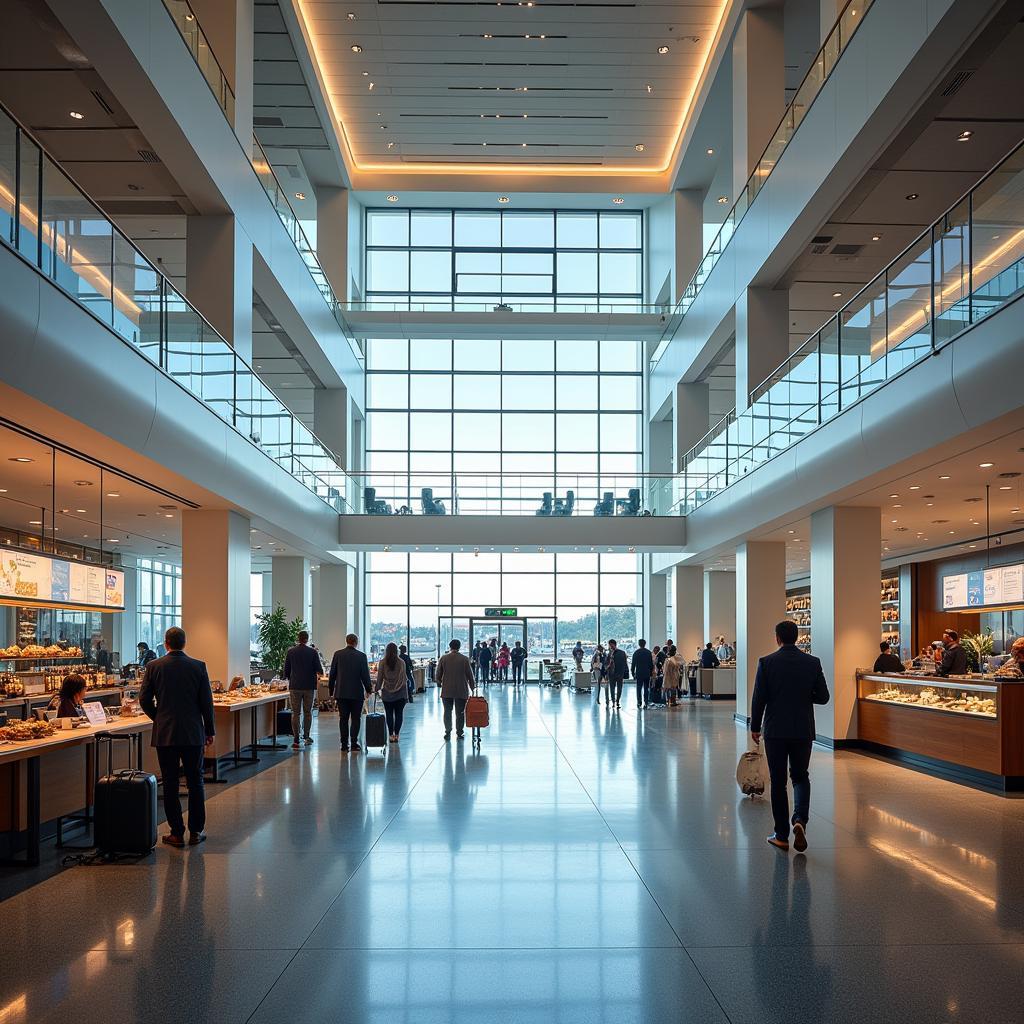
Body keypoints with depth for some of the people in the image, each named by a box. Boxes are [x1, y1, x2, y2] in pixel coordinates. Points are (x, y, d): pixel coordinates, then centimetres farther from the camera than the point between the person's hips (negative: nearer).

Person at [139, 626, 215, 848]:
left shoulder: (154, 667, -4)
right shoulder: (198, 666, -4)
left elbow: (144, 700, -1)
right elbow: (207, 701, -2)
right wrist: (209, 730, 8)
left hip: (164, 734, 0)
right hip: (193, 733, 0)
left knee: (170, 784, 5)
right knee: (195, 782, 9)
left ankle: (176, 833, 7)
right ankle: (196, 831, 12)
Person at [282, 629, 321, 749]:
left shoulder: (291, 652, -1)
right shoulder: (313, 652, -5)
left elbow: (286, 671, 4)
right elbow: (319, 670, -3)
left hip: (294, 686, 0)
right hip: (309, 686, 0)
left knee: (295, 713, 2)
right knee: (308, 712, 14)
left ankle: (296, 740, -3)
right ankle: (306, 736, 17)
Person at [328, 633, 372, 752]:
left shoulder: (337, 654, 0)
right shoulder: (361, 656, -6)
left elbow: (332, 674, 3)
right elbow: (365, 674, -4)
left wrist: (331, 689, 12)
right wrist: (368, 689, 8)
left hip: (341, 692, 2)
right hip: (357, 692, -2)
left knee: (343, 718, 6)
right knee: (356, 718, 6)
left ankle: (344, 743, 4)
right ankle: (354, 742, -1)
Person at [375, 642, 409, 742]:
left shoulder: (382, 662, -4)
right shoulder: (401, 662, -3)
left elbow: (380, 678, -2)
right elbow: (404, 677, -1)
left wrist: (376, 689, 11)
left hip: (387, 693, 0)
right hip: (400, 693, 0)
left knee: (389, 714, 7)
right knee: (399, 713, 5)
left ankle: (391, 735, 7)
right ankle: (396, 734, 3)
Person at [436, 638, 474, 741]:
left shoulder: (443, 659, -1)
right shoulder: (464, 659, -5)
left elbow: (438, 675, 3)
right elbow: (470, 674, -1)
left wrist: (440, 682, 22)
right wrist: (473, 686, 11)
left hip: (447, 690, 1)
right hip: (461, 690, -1)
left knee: (447, 712, 8)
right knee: (460, 712, 6)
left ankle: (448, 732, 4)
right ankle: (459, 732, 7)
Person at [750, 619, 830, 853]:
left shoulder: (766, 662, -8)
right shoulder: (812, 662, -3)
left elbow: (759, 698, -7)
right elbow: (823, 697, 0)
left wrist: (755, 727, 6)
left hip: (775, 731, -1)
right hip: (803, 730, 2)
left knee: (778, 782, 8)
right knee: (800, 777, 16)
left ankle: (781, 835, 11)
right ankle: (800, 819, -8)